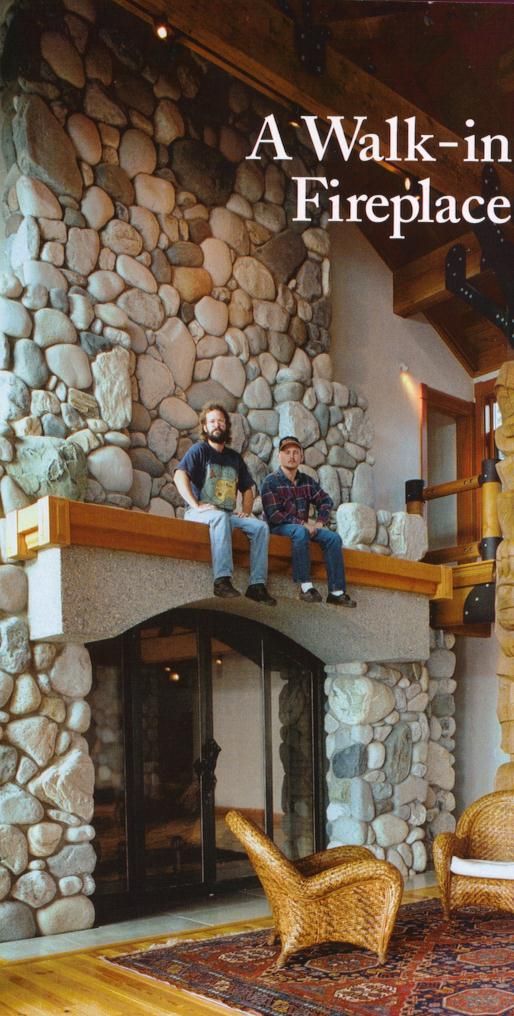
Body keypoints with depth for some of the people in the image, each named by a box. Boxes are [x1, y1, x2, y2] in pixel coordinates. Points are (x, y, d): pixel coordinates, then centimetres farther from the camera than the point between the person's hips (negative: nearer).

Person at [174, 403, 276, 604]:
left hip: (228, 515, 6)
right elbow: (179, 476, -14)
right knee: (220, 517, -38)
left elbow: (247, 488, 25)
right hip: (200, 513, -5)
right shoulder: (199, 450, 3)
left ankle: (257, 585, -22)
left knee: (260, 526, -17)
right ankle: (222, 580, -46)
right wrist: (196, 505, -24)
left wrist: (246, 511, 5)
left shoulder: (234, 458, 20)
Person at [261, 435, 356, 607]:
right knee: (300, 532, -37)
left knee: (333, 537, -15)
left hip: (303, 526, 6)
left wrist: (320, 522, -6)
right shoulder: (271, 481, -6)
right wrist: (302, 524, -21)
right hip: (279, 528, -6)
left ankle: (336, 591, -21)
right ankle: (305, 586, -37)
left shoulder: (307, 481, 11)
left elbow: (326, 500, 13)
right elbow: (274, 515, -15)